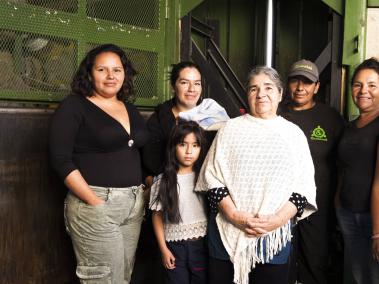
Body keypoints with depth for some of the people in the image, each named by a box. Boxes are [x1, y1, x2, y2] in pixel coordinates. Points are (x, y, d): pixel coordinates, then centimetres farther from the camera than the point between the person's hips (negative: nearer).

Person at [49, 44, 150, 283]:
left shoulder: (130, 109, 14)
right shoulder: (74, 106, -5)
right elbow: (61, 160, -12)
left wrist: (145, 189, 6)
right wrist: (94, 202, -17)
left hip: (134, 205, 6)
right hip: (96, 205, -6)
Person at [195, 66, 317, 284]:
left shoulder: (294, 134, 6)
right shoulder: (230, 129, 5)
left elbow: (304, 185, 2)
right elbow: (213, 177, 1)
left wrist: (278, 219, -12)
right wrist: (234, 215, -11)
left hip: (275, 236, 0)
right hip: (228, 233, 0)